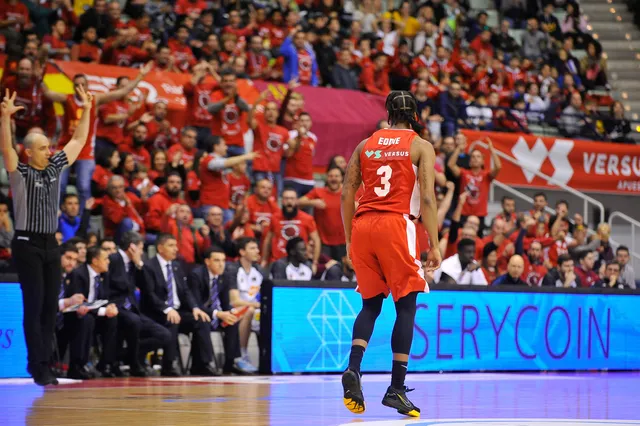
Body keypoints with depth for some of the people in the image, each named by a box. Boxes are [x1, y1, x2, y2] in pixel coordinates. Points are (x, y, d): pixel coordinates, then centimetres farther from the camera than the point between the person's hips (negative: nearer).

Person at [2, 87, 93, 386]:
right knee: (34, 306, -6)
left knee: (50, 307, 5)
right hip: (28, 244, -6)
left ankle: (40, 363, 11)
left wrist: (86, 112, 11)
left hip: (51, 245, 6)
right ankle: (39, 367, -5)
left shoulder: (55, 168, 10)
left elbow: (77, 142, 16)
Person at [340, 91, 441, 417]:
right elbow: (427, 198, -5)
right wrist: (434, 245, -4)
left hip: (362, 225, 4)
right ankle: (396, 389, -1)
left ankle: (353, 369, -8)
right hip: (396, 225, -4)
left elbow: (347, 194, 12)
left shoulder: (366, 144, 16)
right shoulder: (421, 146, 5)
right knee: (406, 305, 3)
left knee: (371, 304, 15)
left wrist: (349, 240, 18)